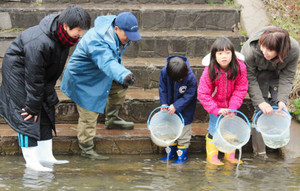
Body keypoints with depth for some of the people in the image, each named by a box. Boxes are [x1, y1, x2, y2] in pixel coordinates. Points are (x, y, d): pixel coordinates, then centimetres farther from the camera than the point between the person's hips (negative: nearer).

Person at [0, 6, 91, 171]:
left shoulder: (63, 37, -10)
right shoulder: (39, 42, -37)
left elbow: (56, 70, 2)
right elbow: (34, 77, -31)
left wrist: (49, 94, 2)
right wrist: (32, 106, -24)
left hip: (42, 72, 9)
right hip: (17, 71, -9)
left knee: (46, 113, 8)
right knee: (28, 115, -13)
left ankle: (46, 156, 14)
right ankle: (31, 161, -8)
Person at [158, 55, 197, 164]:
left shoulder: (191, 78, -30)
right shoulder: (164, 72, -21)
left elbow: (189, 96, -22)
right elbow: (163, 88, -7)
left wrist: (175, 106, -25)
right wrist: (164, 103, -14)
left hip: (184, 110, -4)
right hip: (170, 106, 4)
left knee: (183, 130, 1)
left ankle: (182, 154, 14)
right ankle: (171, 152, 27)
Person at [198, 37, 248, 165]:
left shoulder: (240, 67, -22)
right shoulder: (209, 71, -26)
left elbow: (240, 90, -14)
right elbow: (203, 94, -21)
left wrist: (233, 107, -22)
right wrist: (216, 110, -27)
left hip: (231, 105, 2)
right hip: (215, 106, -2)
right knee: (214, 129, -2)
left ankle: (230, 155, 25)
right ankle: (211, 156, 14)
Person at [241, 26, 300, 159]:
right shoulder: (250, 51, -37)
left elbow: (287, 77, -22)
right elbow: (250, 79, -26)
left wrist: (282, 100, -31)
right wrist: (260, 102, -32)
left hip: (277, 75, 2)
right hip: (259, 77, -2)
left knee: (280, 107, -6)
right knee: (260, 109, -11)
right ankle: (259, 150, 0)